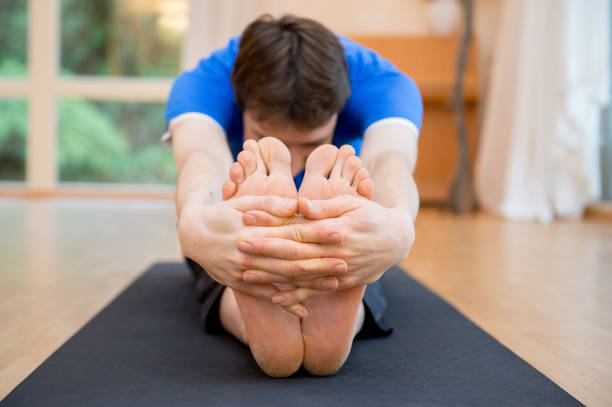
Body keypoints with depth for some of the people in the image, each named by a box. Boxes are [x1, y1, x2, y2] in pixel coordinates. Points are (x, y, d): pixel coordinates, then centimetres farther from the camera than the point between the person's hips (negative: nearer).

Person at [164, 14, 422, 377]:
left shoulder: (382, 83, -32)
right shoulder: (204, 82, -33)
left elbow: (390, 160, -54)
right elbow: (202, 157, -55)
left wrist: (397, 225, -79)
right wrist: (196, 223, -81)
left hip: (341, 221, 1)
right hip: (235, 225, 0)